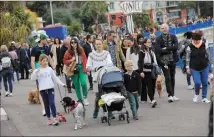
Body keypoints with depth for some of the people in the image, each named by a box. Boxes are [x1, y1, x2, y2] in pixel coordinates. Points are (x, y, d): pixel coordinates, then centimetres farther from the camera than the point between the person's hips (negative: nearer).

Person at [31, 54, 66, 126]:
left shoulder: (50, 69, 9)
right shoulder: (37, 71, 3)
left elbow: (55, 78, 14)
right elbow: (33, 78, -8)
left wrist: (61, 84, 8)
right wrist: (35, 72, -22)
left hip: (50, 88, 0)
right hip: (42, 90, 0)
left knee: (52, 103, -10)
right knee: (46, 105, 7)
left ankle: (55, 118, -6)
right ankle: (49, 119, 16)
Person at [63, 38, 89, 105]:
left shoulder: (81, 50, 3)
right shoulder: (68, 52, -1)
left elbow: (84, 59, 4)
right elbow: (64, 61, 4)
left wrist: (85, 68, -4)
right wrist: (71, 60, -13)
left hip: (81, 68, 0)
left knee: (83, 83, -16)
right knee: (76, 85, 4)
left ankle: (85, 97, 4)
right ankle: (80, 99, 16)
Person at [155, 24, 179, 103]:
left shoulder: (173, 37, 7)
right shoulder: (158, 39, 0)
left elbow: (176, 46, -8)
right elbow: (158, 50, -14)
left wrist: (166, 49, -14)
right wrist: (170, 50, -13)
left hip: (172, 60, 3)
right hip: (164, 60, -3)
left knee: (172, 77, 10)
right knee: (167, 78, -9)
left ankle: (172, 95, 18)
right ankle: (170, 95, -10)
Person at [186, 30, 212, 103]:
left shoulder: (204, 45, -2)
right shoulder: (190, 47, -8)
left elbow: (207, 55, 9)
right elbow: (187, 58, -2)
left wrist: (208, 64, 12)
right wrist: (188, 67, -3)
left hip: (204, 68, 2)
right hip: (194, 68, -2)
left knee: (205, 83, 6)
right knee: (197, 83, -12)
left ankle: (204, 97, 19)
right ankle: (196, 94, 17)